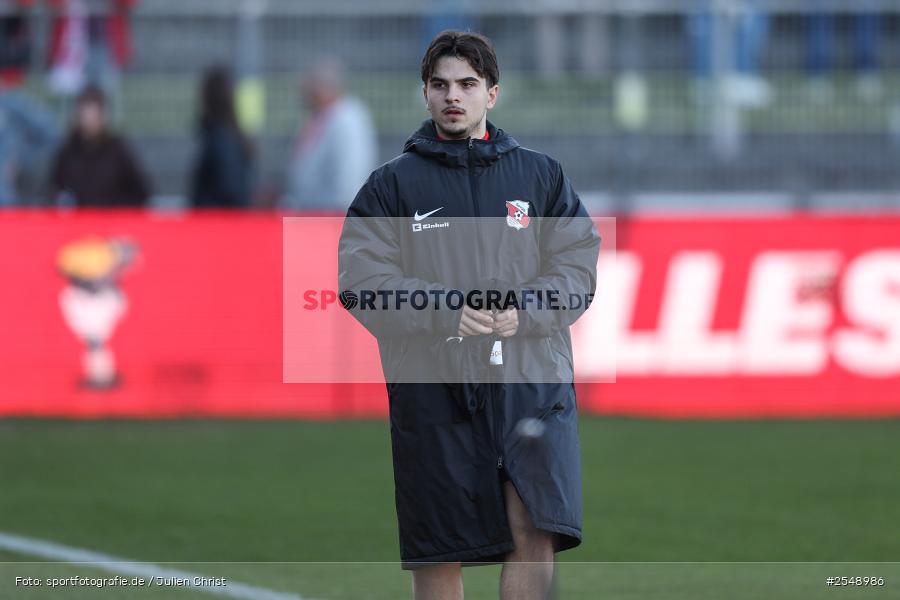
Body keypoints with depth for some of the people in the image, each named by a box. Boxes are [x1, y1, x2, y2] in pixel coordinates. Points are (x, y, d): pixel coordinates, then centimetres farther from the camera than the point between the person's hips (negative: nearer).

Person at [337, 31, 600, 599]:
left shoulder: (542, 174, 12)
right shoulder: (392, 184, 8)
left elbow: (577, 269, 6)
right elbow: (363, 281, -3)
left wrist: (523, 312, -13)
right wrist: (445, 311, -16)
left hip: (531, 380, 0)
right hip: (432, 387, 0)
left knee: (535, 532, -14)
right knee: (437, 553, 4)